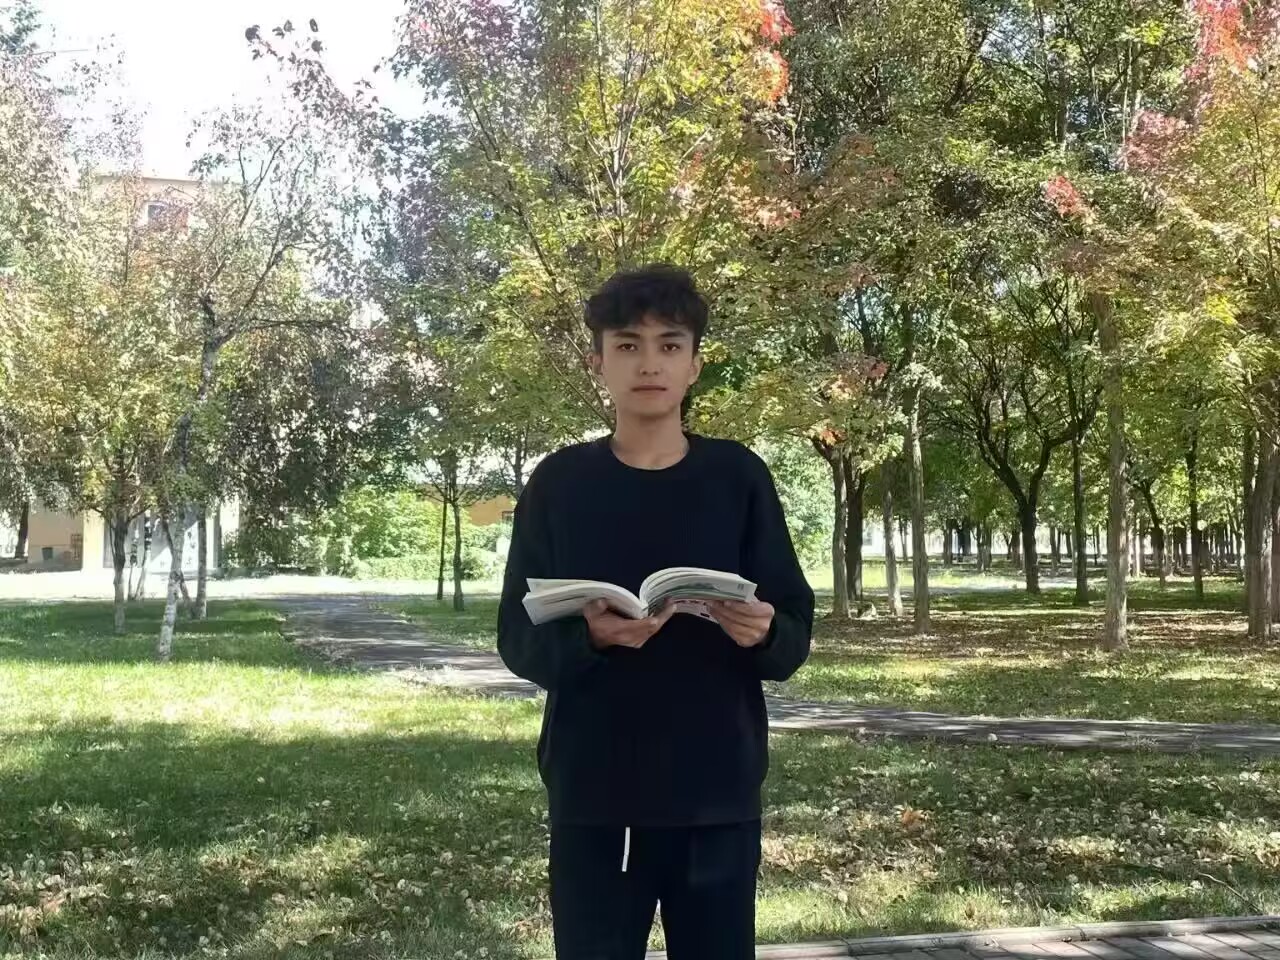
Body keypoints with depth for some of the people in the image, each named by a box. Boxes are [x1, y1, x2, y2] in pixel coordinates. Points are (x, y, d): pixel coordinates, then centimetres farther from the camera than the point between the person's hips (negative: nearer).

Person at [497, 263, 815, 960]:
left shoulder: (739, 476, 4)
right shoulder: (559, 483, 3)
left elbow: (795, 634, 4)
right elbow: (519, 640, 1)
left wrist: (763, 633, -18)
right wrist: (589, 636, -20)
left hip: (719, 795, 1)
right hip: (593, 798, 0)